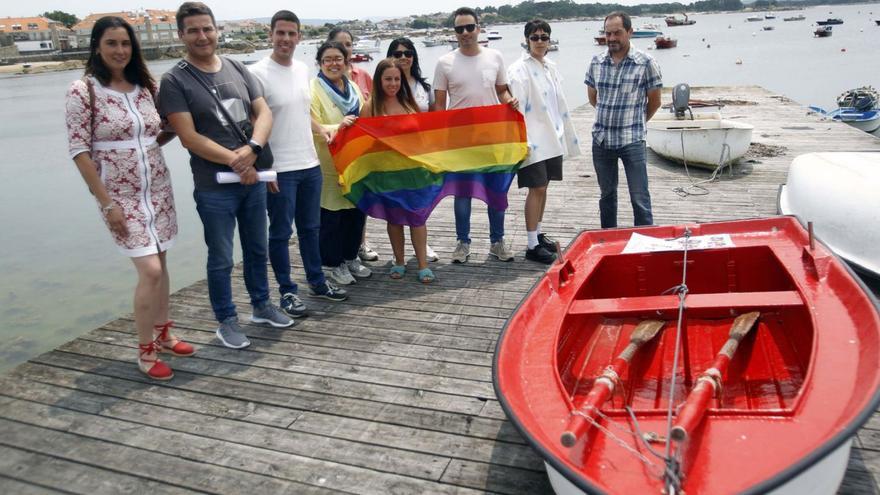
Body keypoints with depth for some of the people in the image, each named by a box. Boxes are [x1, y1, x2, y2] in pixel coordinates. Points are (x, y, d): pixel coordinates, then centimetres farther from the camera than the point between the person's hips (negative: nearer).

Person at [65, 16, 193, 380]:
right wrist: (107, 203, -14)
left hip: (158, 189, 5)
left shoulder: (146, 86, 4)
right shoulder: (83, 91, -10)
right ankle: (145, 352, 8)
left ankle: (163, 334, 29)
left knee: (160, 265, 12)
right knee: (150, 270, -10)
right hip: (120, 195, -5)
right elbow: (79, 151, -11)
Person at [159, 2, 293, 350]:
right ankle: (226, 322, 23)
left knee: (257, 249, 18)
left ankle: (262, 306, 36)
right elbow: (189, 138, -15)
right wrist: (236, 161, -18)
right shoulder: (174, 81, -8)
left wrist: (252, 148, -19)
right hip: (214, 187, -5)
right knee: (221, 259, 6)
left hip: (253, 178, 5)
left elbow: (264, 113, 0)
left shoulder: (238, 70, 6)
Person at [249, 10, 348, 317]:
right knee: (281, 233, 5)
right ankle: (287, 291, 18)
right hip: (279, 169, -6)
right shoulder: (258, 73, -12)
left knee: (310, 227, 17)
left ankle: (316, 281, 32)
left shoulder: (303, 70, 8)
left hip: (310, 164, 7)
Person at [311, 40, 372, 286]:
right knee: (331, 216, 1)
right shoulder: (314, 90, -8)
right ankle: (332, 264, 17)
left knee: (356, 212, 11)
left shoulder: (353, 87, 13)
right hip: (328, 166, -6)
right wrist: (338, 127, -27)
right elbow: (311, 129, -15)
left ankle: (350, 258, 29)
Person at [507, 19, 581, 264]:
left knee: (543, 186, 14)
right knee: (536, 188, -7)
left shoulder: (551, 67, 12)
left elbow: (560, 103, 17)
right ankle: (532, 246, 0)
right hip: (534, 141, -7)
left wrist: (566, 135, 17)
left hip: (552, 138, 7)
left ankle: (538, 233, 27)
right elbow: (516, 108, -16)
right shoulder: (519, 69, -10)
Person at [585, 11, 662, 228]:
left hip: (632, 141, -4)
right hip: (601, 140, 4)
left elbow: (654, 102, 2)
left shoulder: (646, 63, -7)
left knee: (640, 199, -1)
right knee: (607, 195, 15)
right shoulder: (596, 62, 5)